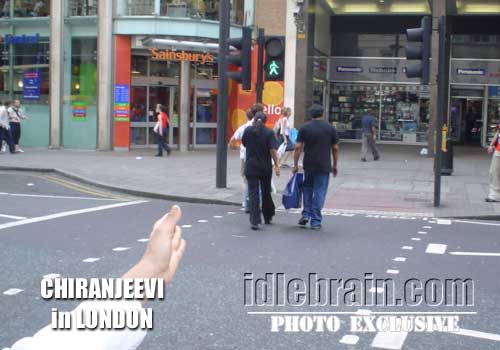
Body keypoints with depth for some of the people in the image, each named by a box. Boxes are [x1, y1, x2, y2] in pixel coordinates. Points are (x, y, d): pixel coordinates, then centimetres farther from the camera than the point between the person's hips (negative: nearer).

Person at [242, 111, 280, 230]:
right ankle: (267, 217, 31)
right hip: (265, 168, 0)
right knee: (266, 192, 16)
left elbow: (244, 144, 15)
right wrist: (277, 165, -11)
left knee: (253, 194, -2)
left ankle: (255, 221, -12)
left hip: (250, 167, 0)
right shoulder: (269, 132, -7)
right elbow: (273, 150, -14)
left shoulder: (247, 130, 0)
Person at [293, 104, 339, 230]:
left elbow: (298, 147, -4)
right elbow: (335, 148, 2)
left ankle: (306, 214, 12)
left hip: (308, 165, 1)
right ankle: (315, 222, 4)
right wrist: (334, 166, 11)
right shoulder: (330, 128, 1)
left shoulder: (304, 128, -1)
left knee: (307, 188, 21)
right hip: (324, 166, -1)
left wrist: (295, 164, 3)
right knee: (319, 192, 3)